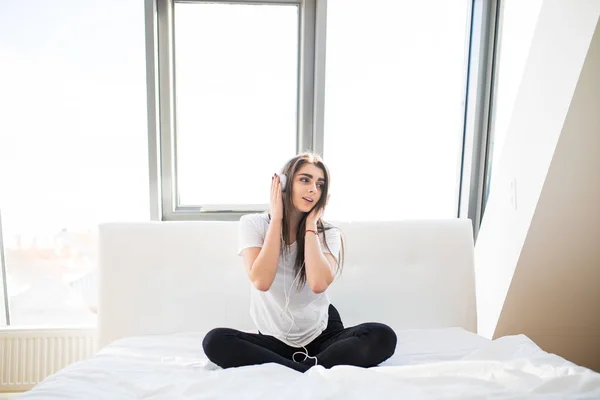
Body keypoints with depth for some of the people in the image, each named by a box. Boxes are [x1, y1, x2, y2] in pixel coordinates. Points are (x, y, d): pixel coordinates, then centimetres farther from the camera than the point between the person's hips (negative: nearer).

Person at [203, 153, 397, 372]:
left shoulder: (328, 234, -7)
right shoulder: (253, 223, -9)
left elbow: (318, 284, -26)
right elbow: (261, 281, -25)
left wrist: (310, 225, -18)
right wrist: (277, 218, -20)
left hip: (322, 335, 0)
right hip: (274, 339, 0)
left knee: (382, 336, -24)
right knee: (215, 341, -28)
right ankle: (314, 372, -21)